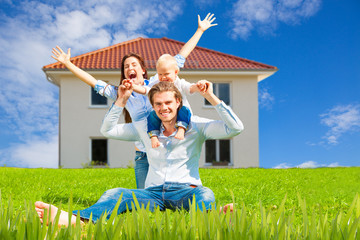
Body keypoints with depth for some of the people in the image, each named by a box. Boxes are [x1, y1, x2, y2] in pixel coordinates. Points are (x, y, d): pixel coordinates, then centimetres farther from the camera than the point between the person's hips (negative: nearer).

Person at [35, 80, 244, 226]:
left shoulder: (195, 126, 3)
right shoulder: (145, 127, 13)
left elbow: (236, 128, -7)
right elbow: (107, 131, 17)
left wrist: (211, 97, -13)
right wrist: (121, 101, 7)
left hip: (185, 192, -2)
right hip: (154, 193, 2)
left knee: (205, 195, -38)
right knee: (115, 194, -26)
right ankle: (74, 220, -54)